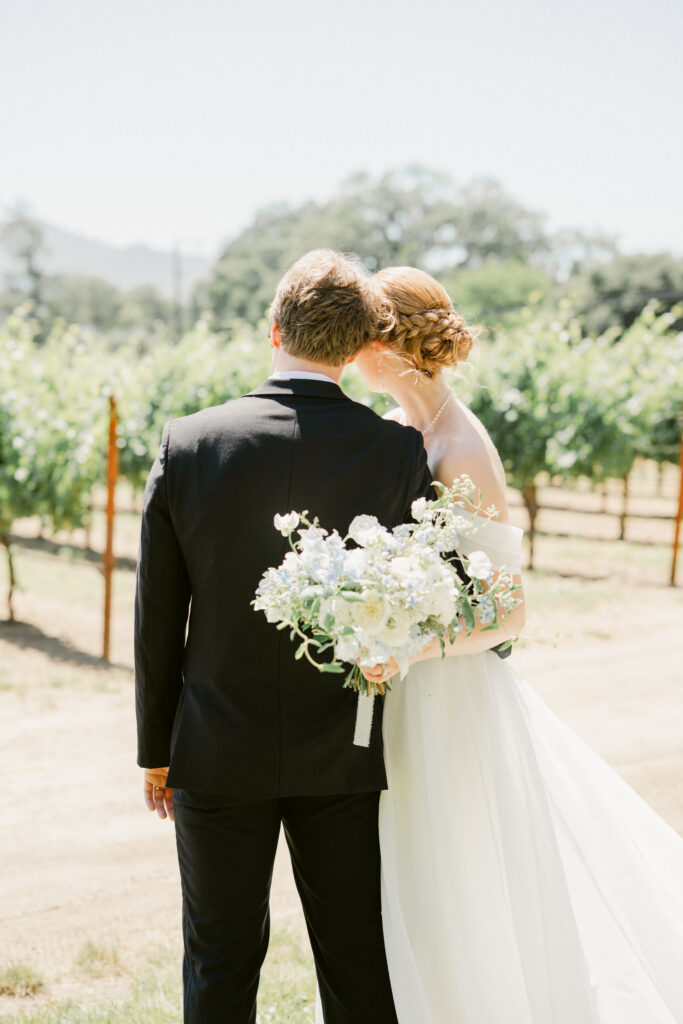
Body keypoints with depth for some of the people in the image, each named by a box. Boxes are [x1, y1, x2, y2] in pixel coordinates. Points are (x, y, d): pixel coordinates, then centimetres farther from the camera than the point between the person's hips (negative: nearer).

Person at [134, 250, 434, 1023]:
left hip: (217, 755, 0)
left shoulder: (188, 443, -11)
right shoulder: (397, 451, -11)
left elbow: (157, 618, -5)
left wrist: (156, 749, 7)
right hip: (343, 756, 1)